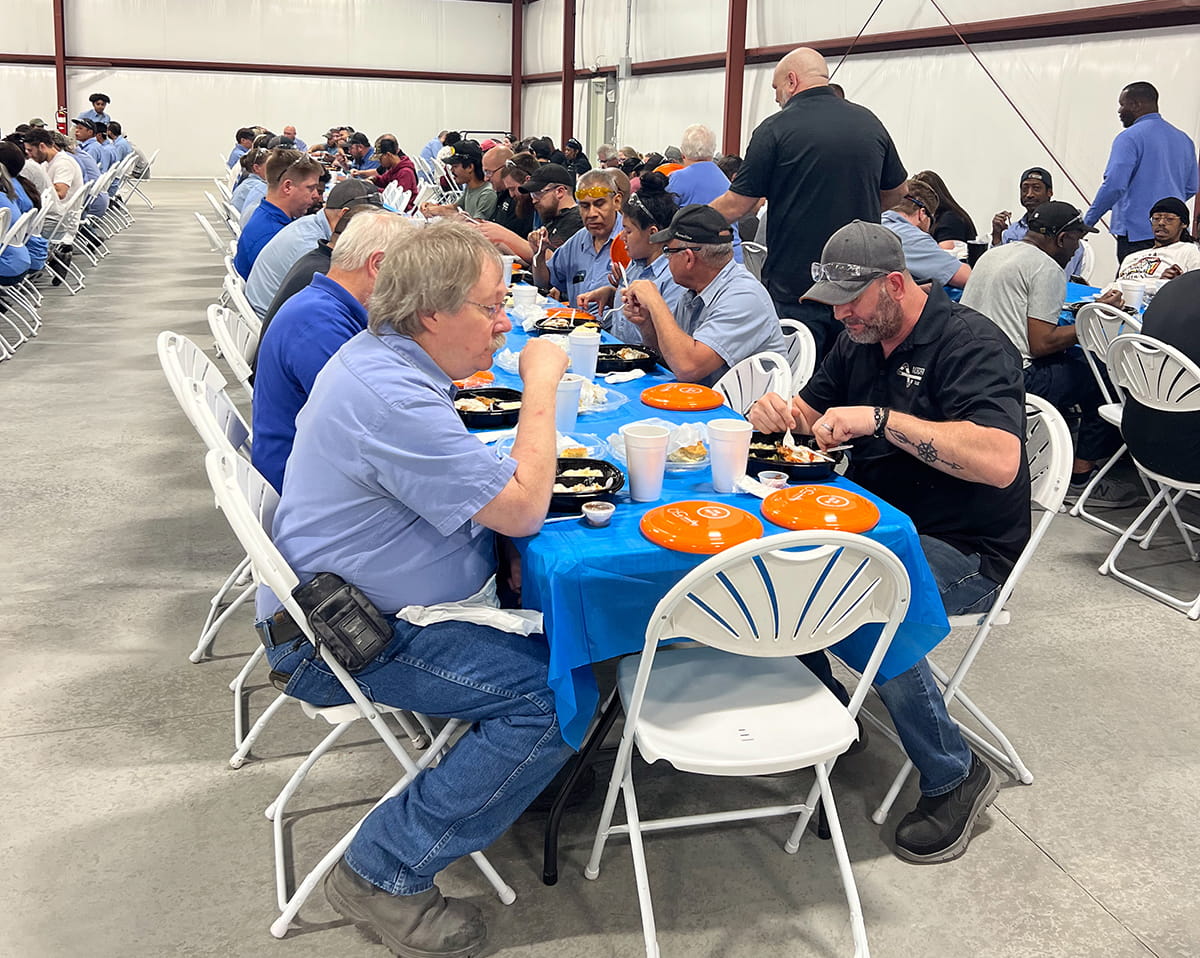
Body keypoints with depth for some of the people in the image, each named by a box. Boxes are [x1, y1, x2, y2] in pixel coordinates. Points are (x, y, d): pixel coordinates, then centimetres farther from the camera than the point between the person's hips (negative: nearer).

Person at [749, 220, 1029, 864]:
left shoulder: (972, 345, -18)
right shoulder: (861, 339, 9)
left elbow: (1000, 461, -32)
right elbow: (812, 412, 16)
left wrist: (880, 418, -34)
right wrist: (780, 412, -9)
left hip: (965, 549, -8)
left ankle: (955, 777, -9)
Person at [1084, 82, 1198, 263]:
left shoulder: (1129, 137, -7)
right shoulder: (1184, 139, 16)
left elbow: (1114, 185, -16)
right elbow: (1191, 188, 19)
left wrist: (1087, 222, -8)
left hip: (1137, 233, -7)